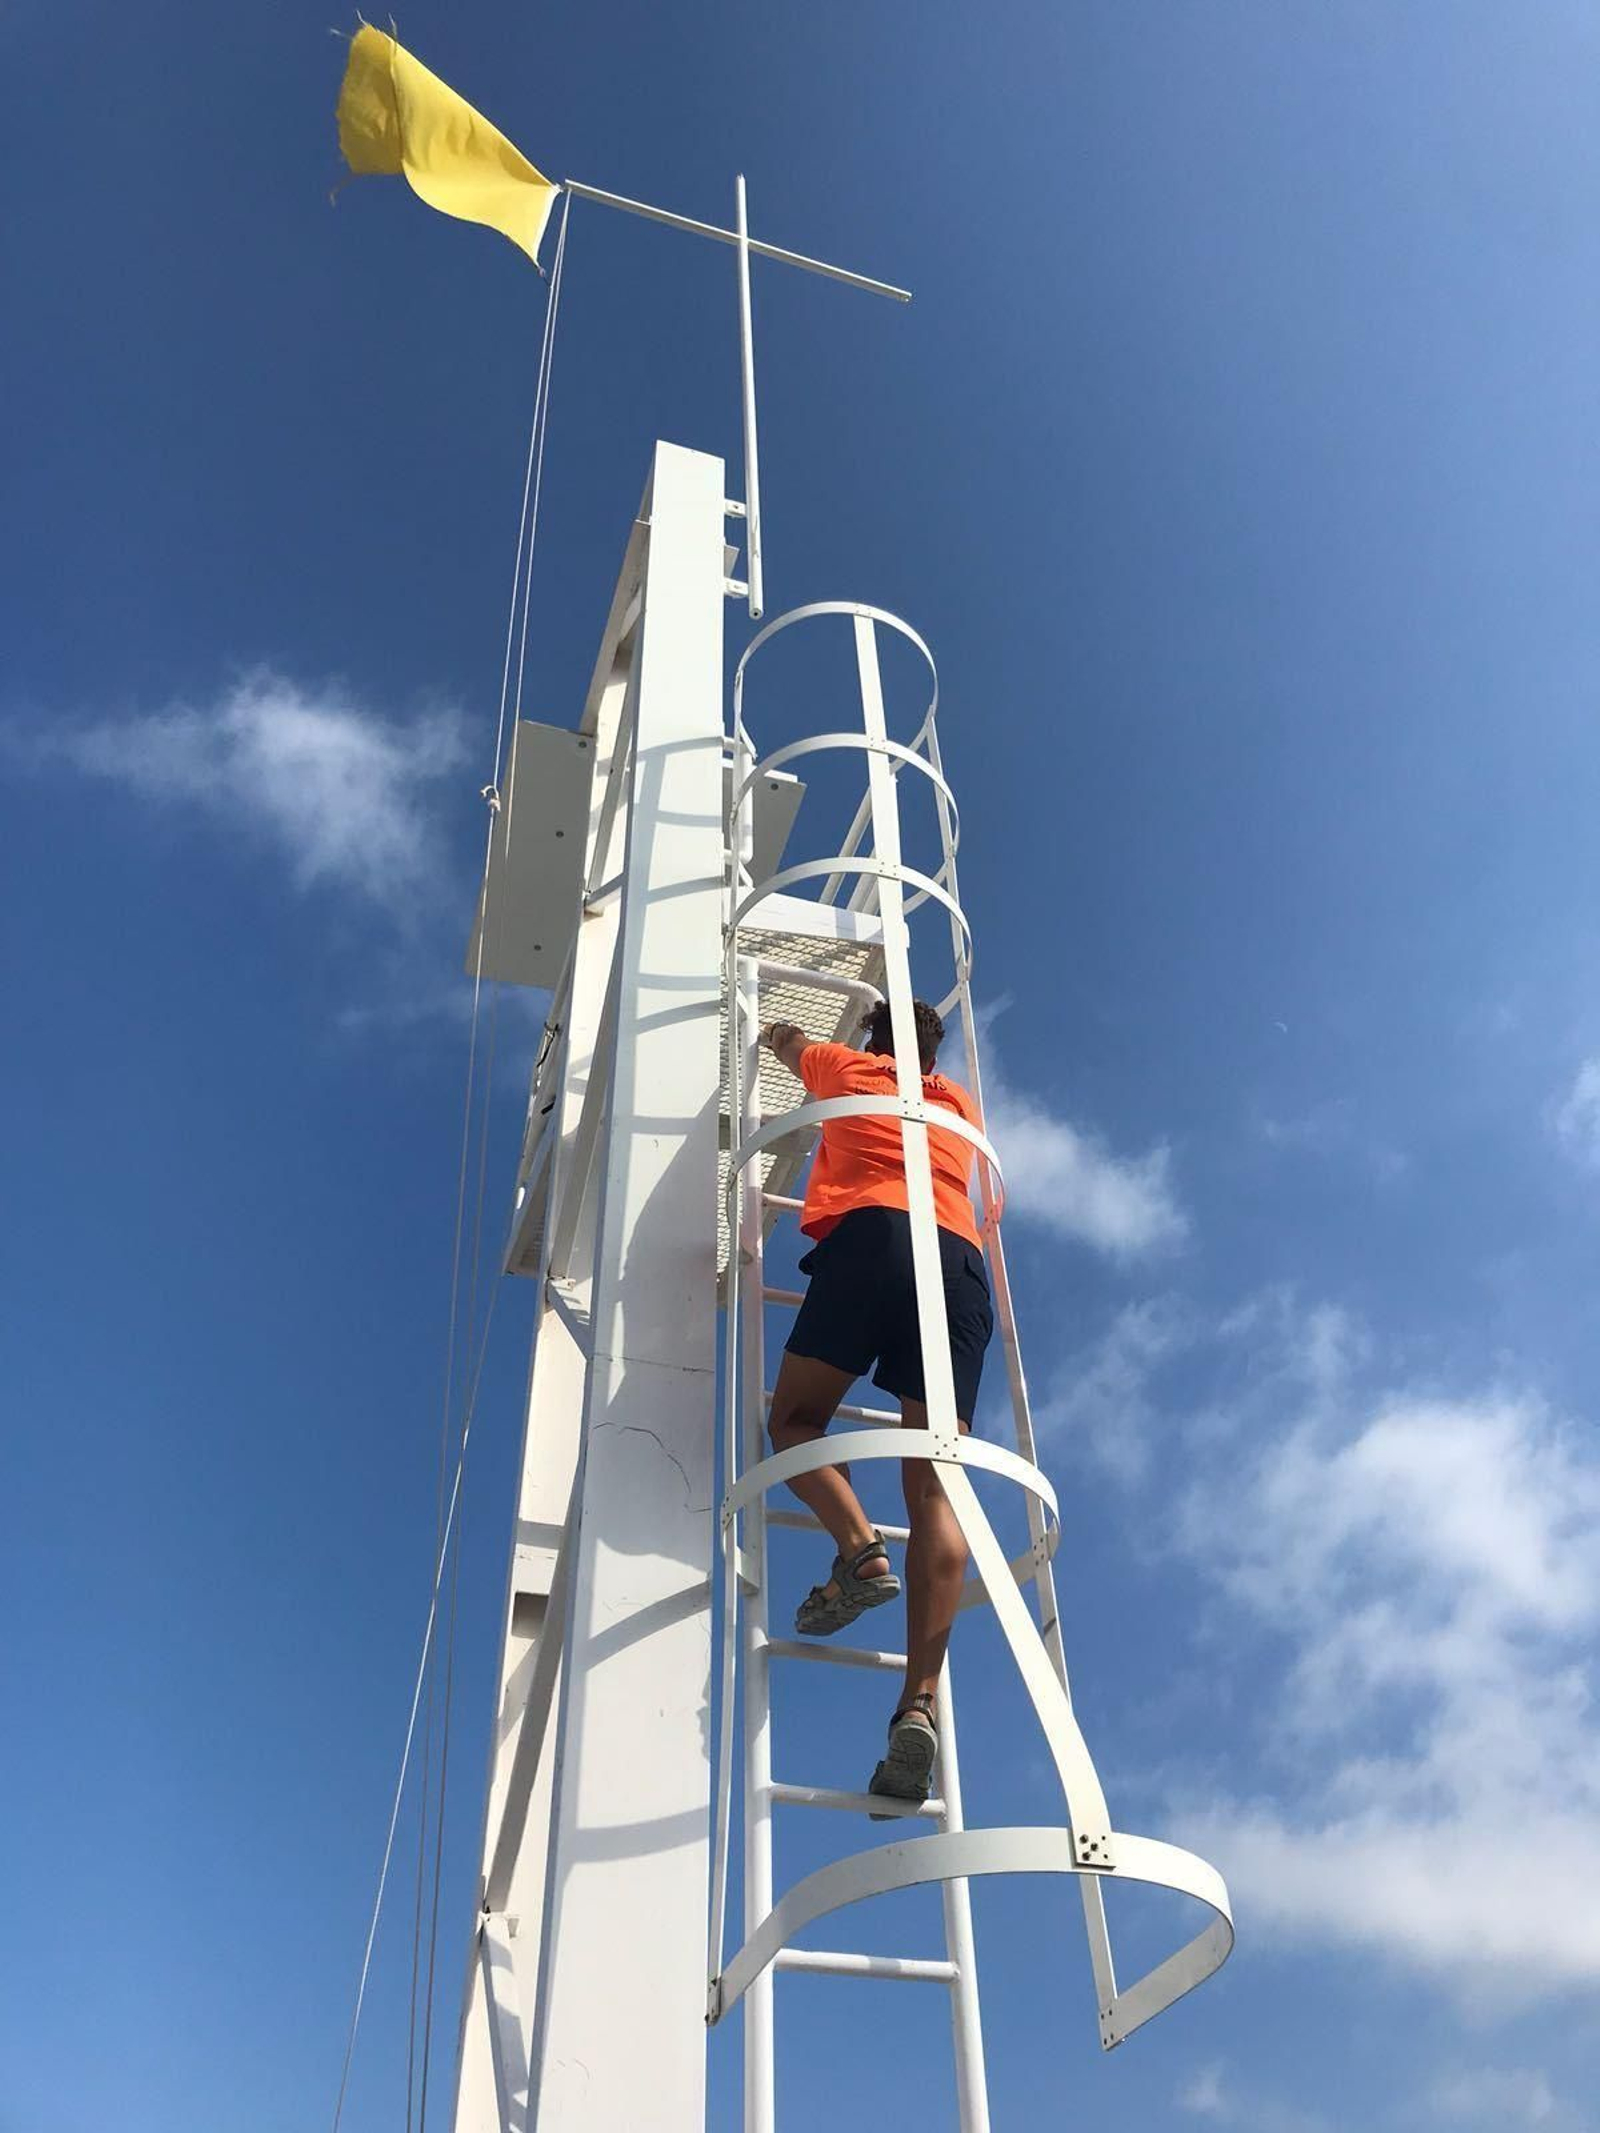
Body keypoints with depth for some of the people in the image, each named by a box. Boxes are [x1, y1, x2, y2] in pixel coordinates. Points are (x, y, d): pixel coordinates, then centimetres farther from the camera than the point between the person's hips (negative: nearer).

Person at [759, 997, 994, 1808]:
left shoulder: (849, 1069, 25)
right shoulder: (960, 1105, 33)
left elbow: (786, 1042, 48)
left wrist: (781, 1037, 71)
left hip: (873, 1235, -3)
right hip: (962, 1260, 3)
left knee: (795, 1415, 8)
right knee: (933, 1484, -8)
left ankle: (859, 1548, -21)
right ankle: (921, 1703, -22)